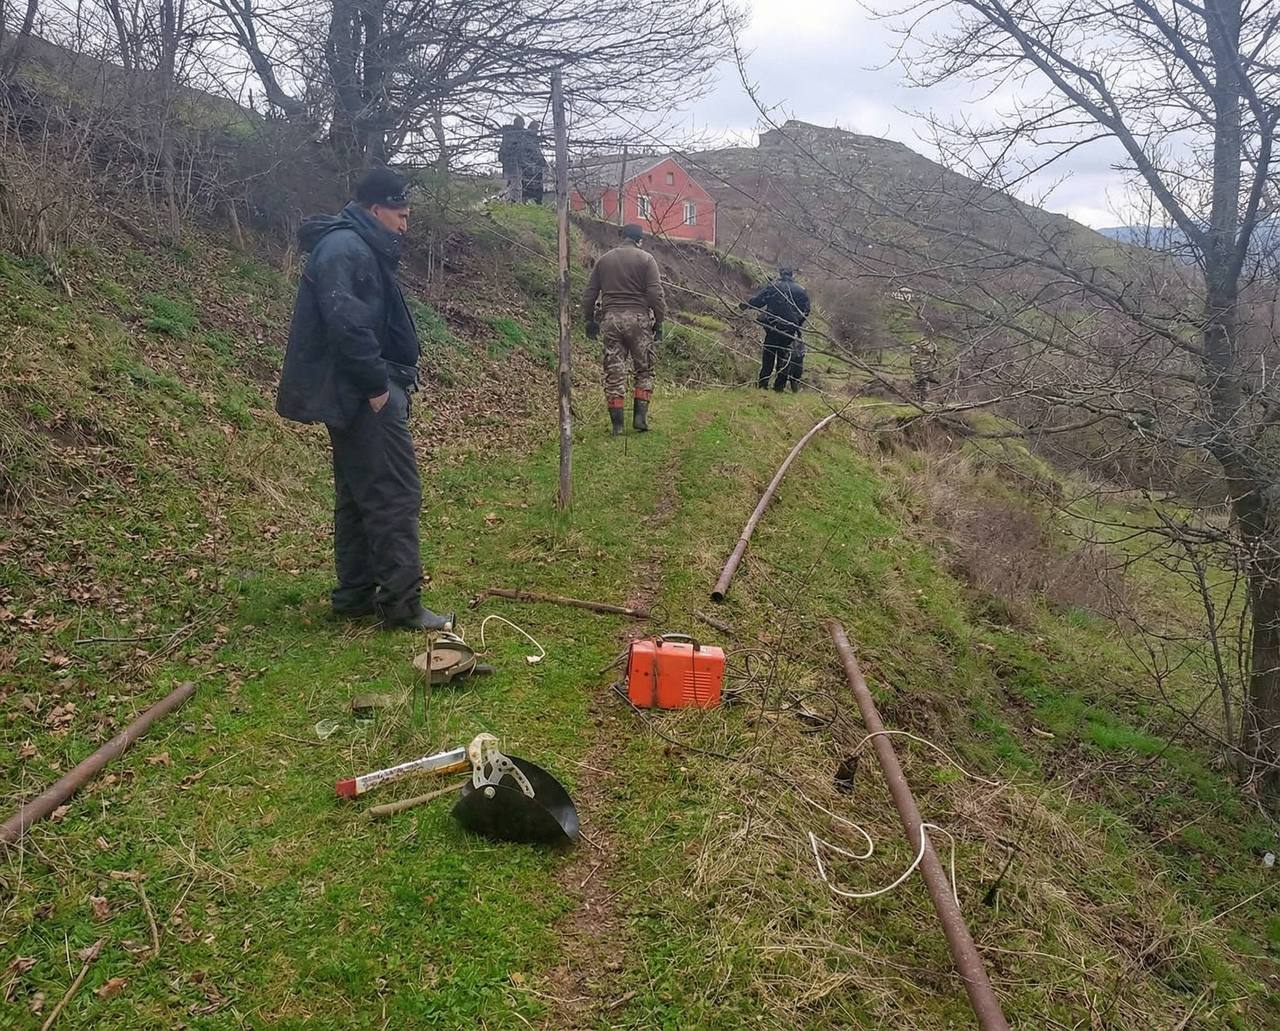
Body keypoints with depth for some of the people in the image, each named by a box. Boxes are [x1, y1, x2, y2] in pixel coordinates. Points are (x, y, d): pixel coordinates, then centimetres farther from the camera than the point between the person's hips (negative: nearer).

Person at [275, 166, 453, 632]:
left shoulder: (357, 247, 20)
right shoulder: (345, 249, -14)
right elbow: (346, 323, -26)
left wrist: (386, 379, 16)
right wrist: (377, 384, -21)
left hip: (355, 396, 11)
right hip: (366, 397, -11)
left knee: (357, 497, 14)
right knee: (396, 497, -8)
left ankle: (354, 595, 23)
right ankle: (401, 603, -4)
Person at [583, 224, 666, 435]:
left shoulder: (604, 260, 12)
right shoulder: (646, 259, 0)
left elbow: (589, 295, 11)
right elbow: (656, 294, -8)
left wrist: (590, 320, 20)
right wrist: (659, 322, -2)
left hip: (610, 319, 3)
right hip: (638, 318, -3)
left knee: (614, 372, 5)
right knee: (644, 369, 11)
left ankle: (616, 423, 4)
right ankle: (640, 416, 3)